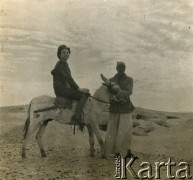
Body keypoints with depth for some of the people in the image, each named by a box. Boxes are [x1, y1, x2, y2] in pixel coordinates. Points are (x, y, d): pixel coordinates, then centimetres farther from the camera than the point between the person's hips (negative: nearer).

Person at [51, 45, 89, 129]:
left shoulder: (64, 63, 20)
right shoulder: (61, 63, -11)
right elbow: (68, 78, -19)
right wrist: (78, 89, -16)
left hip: (64, 88, 10)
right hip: (61, 89, -10)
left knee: (86, 93, 14)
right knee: (84, 95, -21)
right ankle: (77, 116, -30)